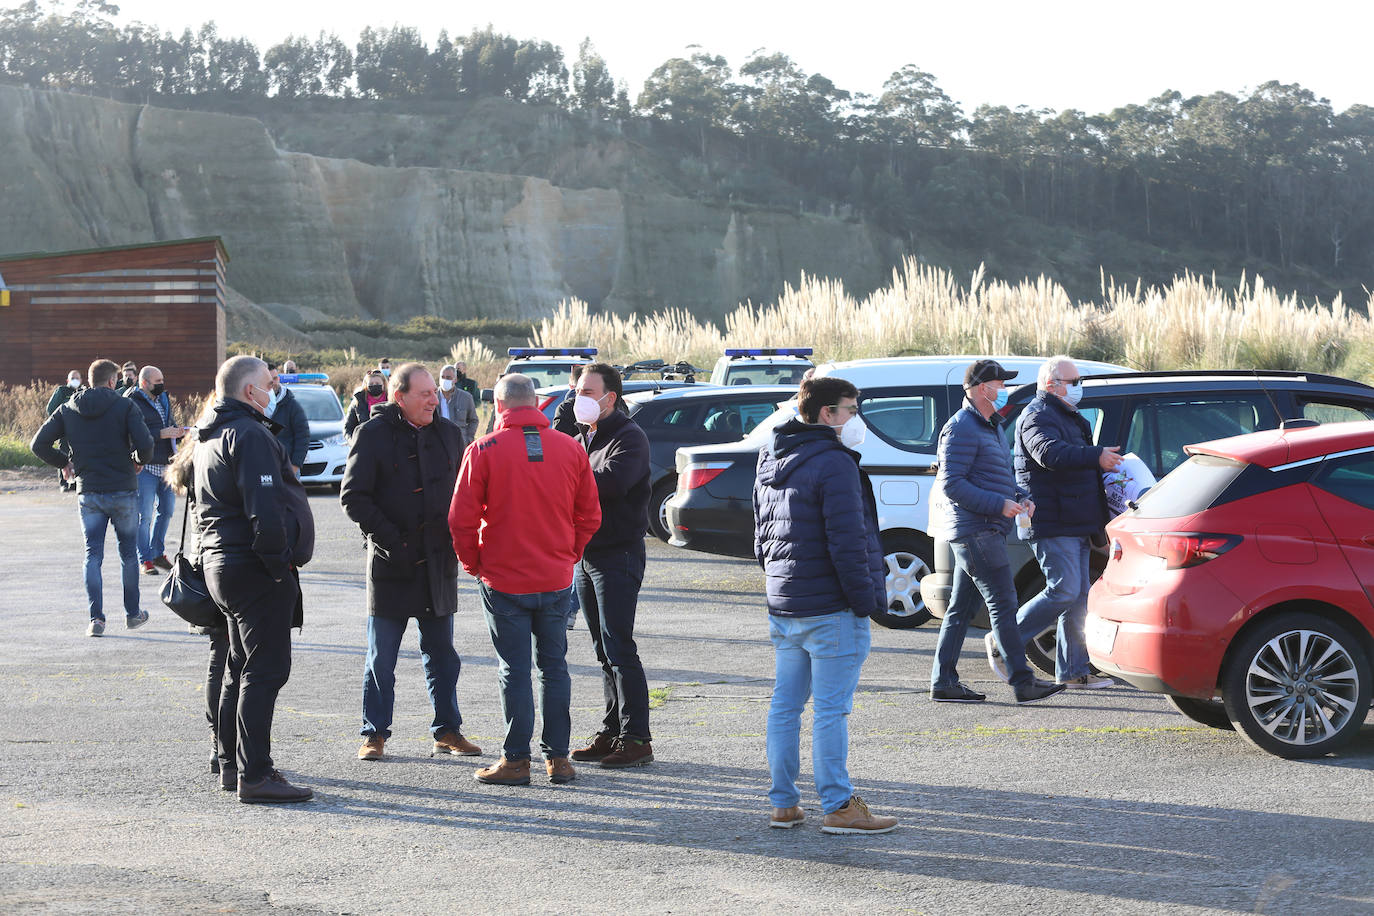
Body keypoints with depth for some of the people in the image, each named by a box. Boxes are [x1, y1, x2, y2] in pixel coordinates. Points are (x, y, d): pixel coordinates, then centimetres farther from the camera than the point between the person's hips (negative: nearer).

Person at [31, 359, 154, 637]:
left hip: (88, 492, 2)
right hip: (123, 490, -2)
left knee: (93, 554, 6)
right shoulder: (124, 406, -6)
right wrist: (138, 462, 4)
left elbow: (39, 444, -1)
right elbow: (145, 444, -17)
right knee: (128, 551, 14)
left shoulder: (68, 410, 3)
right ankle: (132, 613, 22)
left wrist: (64, 464, 12)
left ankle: (96, 617, -4)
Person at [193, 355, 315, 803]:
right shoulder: (251, 435, -16)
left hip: (220, 561, 10)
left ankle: (232, 764, 24)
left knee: (242, 668, 18)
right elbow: (264, 509, -24)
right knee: (265, 670, -9)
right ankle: (255, 775, -10)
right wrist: (279, 563, -17)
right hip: (255, 568, -10)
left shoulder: (209, 438, 18)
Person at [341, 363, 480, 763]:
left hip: (439, 562, 4)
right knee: (381, 657, 3)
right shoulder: (373, 434, -6)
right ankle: (374, 734, 12)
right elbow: (353, 497, -8)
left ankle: (447, 731, 18)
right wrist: (390, 538, -15)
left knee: (442, 654, 10)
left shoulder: (448, 433, 8)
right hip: (390, 564, -4)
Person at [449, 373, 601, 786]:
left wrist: (473, 564, 5)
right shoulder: (570, 448, 0)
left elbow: (462, 519, -9)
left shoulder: (483, 451, -9)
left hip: (504, 579, -3)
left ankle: (516, 760, 7)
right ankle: (558, 757, 14)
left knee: (514, 669, 3)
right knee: (554, 665, 12)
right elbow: (589, 515, 5)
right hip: (557, 580, 3)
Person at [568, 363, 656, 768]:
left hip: (618, 555, -8)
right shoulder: (586, 437, 18)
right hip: (586, 554, 8)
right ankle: (612, 732, 17)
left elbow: (611, 482, -26)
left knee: (619, 649, -10)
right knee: (604, 650, 11)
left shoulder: (629, 438, -9)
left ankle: (636, 738, -7)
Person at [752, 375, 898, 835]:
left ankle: (784, 803, 16)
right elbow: (846, 540, -20)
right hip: (830, 608, -9)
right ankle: (839, 806, -1)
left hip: (782, 606, 9)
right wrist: (865, 598, -13)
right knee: (831, 709, -5)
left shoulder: (770, 461, 15)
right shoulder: (833, 463, -15)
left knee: (785, 704, 11)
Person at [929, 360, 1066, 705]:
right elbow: (951, 484, -18)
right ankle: (1023, 682, -11)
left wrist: (1020, 498, 8)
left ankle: (943, 682, 12)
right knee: (1002, 603, -11)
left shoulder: (991, 427, 20)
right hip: (975, 530, -10)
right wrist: (999, 504, -21)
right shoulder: (962, 428, -13)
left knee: (961, 607, 9)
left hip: (985, 531, 10)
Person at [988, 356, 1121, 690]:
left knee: (1078, 596, 7)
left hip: (1075, 524, 10)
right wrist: (1097, 456, -34)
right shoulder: (1037, 417, -10)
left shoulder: (1069, 418, 24)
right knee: (1063, 591, -15)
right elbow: (1051, 453, -30)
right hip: (1052, 524, -10)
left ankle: (1073, 671, 9)